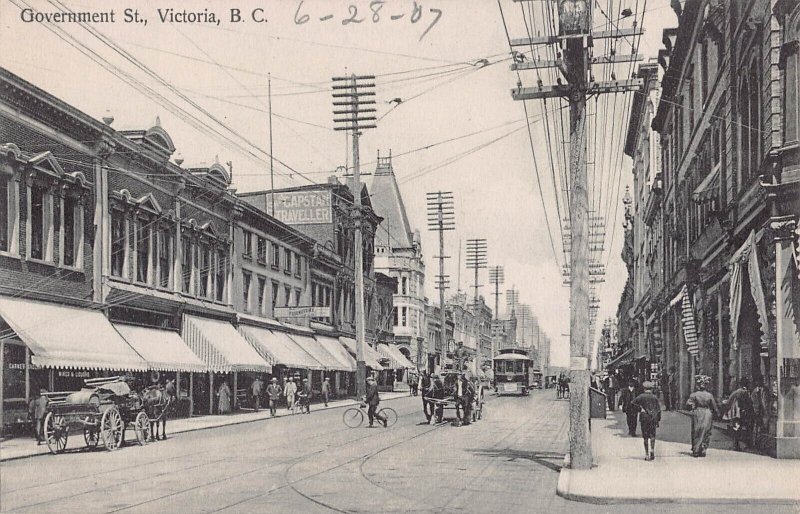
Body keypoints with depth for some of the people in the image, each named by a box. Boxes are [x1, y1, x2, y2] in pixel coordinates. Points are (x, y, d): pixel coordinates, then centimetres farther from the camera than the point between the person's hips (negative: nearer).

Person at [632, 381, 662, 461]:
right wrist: (659, 420, 10)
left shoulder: (641, 396, -3)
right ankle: (652, 450, -13)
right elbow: (658, 409, 4)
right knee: (652, 435, 9)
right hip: (653, 417, 1)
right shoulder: (655, 397, 3)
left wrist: (640, 408, -6)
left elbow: (633, 402, -15)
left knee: (645, 437, 5)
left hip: (644, 418, -1)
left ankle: (647, 455, 6)